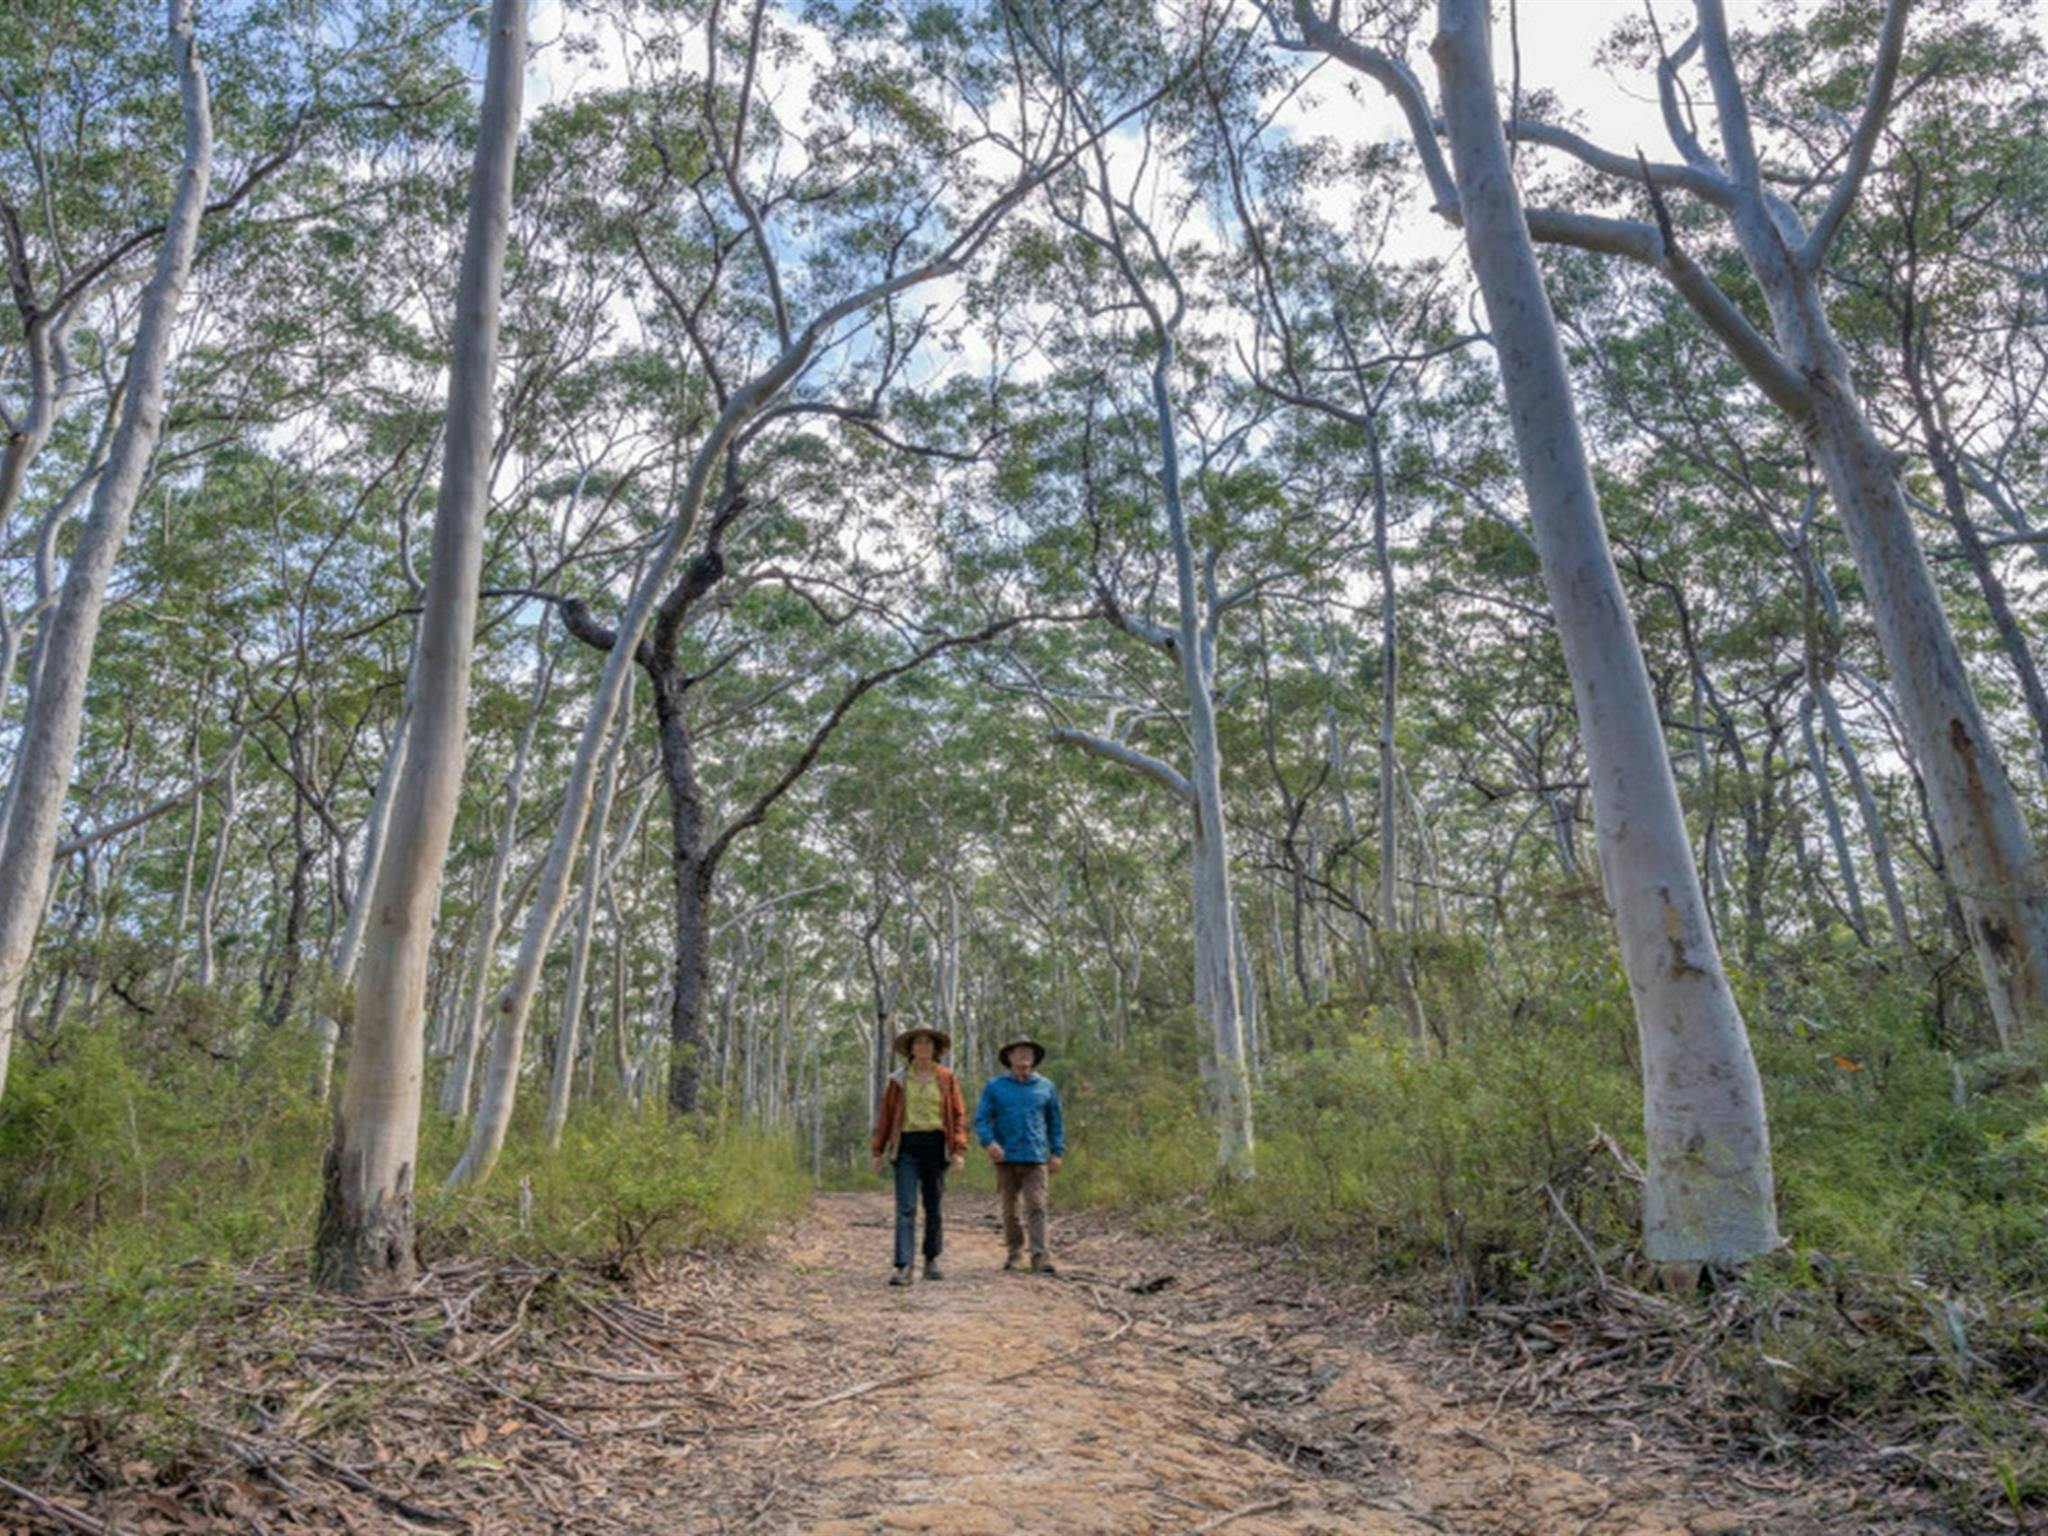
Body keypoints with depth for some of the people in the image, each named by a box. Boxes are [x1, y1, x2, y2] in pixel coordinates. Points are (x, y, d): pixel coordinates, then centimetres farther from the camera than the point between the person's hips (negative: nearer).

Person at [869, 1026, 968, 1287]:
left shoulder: (947, 1077, 5)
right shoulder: (898, 1079, 4)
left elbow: (959, 1114, 4)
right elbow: (885, 1115, 6)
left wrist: (959, 1149, -5)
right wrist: (879, 1150, 3)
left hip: (936, 1145, 1)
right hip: (906, 1145, -1)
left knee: (934, 1206, 8)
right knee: (906, 1208, -8)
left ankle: (931, 1260, 24)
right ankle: (903, 1267, -11)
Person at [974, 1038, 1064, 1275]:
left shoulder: (1045, 1087, 9)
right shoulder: (995, 1086, 5)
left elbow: (1055, 1122, 14)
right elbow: (981, 1119, 0)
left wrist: (1057, 1152, 7)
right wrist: (989, 1141, -18)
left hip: (1035, 1158, 0)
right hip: (1005, 1158, 1)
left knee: (1036, 1207, -9)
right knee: (1009, 1208, 8)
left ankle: (1040, 1257, -11)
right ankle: (1015, 1253, 21)